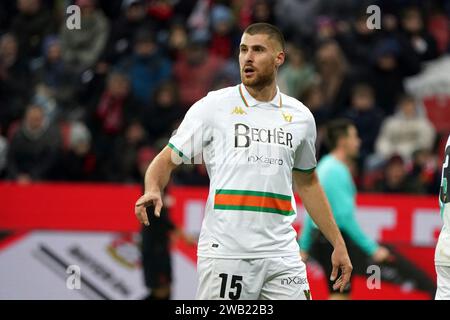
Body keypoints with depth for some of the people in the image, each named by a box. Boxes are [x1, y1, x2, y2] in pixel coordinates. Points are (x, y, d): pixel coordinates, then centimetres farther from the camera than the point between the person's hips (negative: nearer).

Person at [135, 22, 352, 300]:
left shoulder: (301, 117, 11)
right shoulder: (213, 106, 1)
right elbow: (167, 160, 2)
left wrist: (338, 243, 22)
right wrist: (153, 190, -20)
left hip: (281, 254, 3)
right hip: (224, 253, -3)